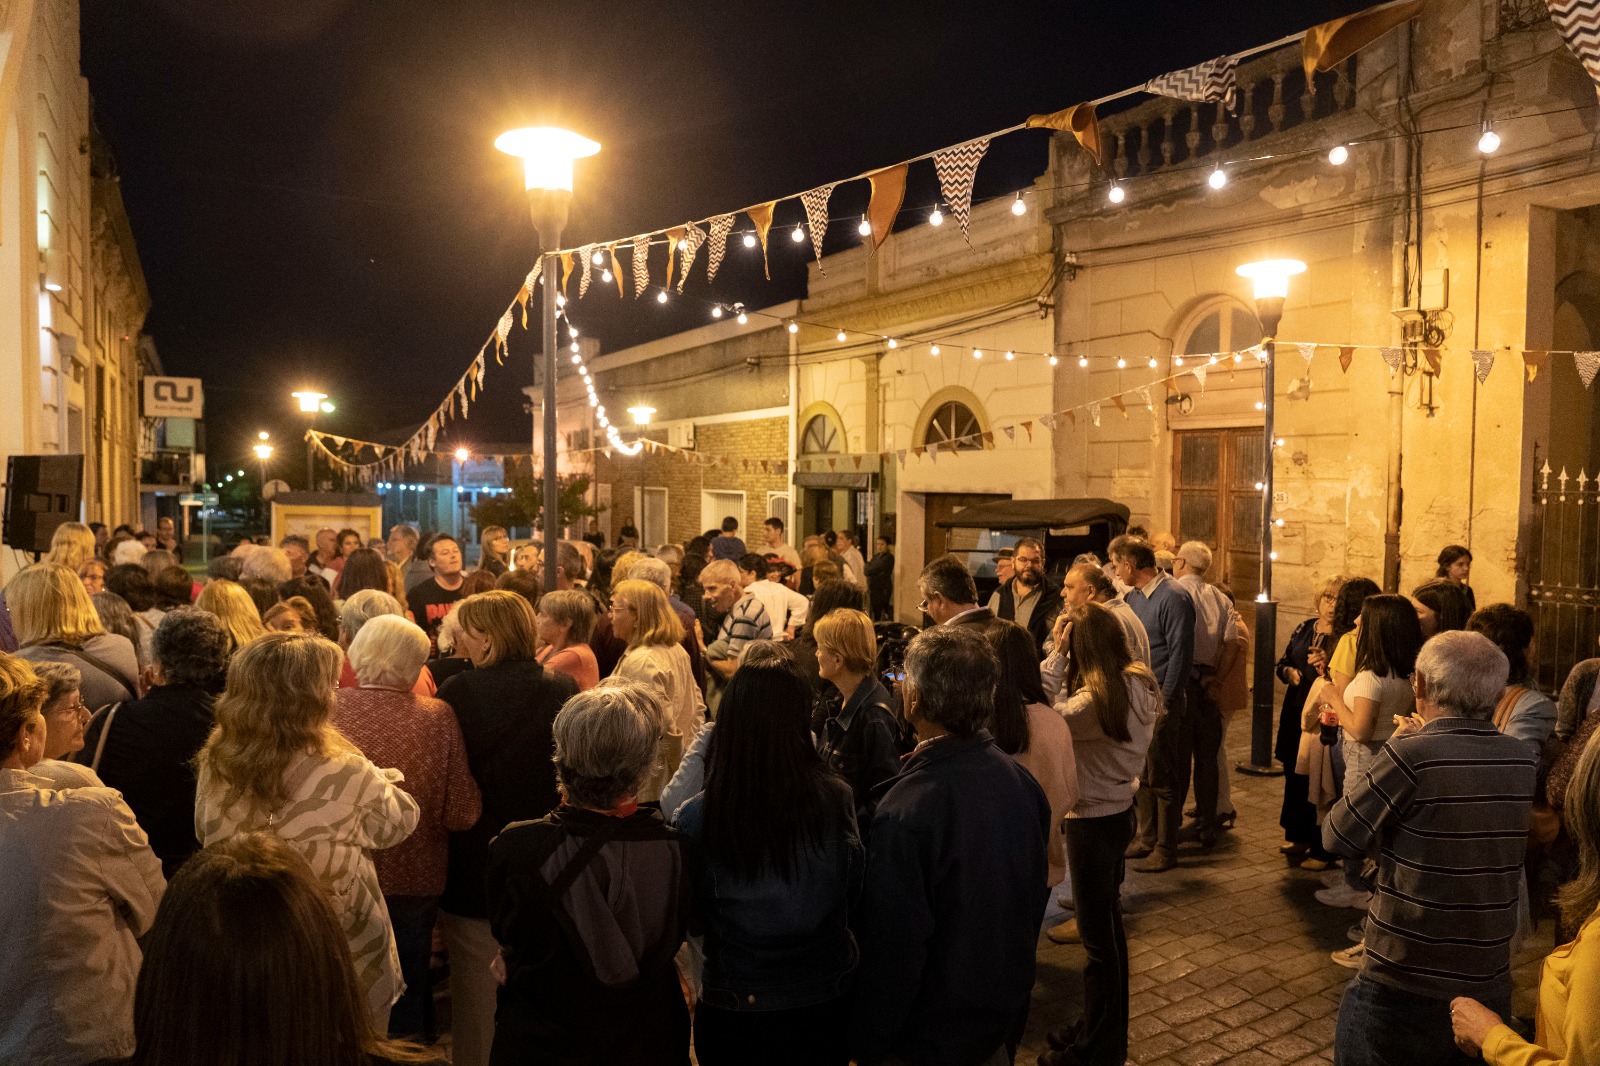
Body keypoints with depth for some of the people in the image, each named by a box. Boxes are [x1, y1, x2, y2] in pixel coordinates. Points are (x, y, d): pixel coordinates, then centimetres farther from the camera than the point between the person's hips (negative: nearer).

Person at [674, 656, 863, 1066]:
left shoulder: (695, 818, -21)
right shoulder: (837, 799, -17)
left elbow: (690, 914, -5)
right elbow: (852, 891, 1)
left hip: (734, 1014, -2)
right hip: (826, 1002, 2)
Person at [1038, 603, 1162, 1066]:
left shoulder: (1099, 697, -27)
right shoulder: (1138, 682, 1)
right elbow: (1070, 710, 3)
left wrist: (1055, 655, -23)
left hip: (1093, 820, -9)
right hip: (1117, 810, 10)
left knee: (1099, 935, 7)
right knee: (1105, 927, 21)